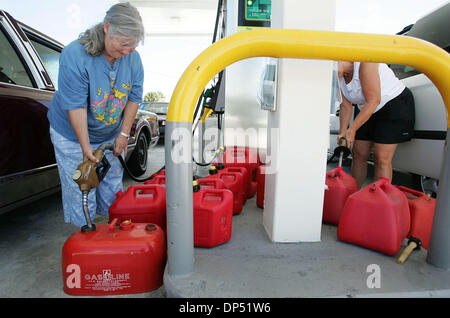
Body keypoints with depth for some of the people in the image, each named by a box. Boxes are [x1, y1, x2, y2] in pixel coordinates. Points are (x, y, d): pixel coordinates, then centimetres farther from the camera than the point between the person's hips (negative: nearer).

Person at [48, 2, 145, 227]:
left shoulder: (133, 58, -10)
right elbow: (76, 107, -24)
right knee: (80, 191, 4)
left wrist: (123, 134, -5)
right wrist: (85, 147, -23)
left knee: (113, 187, 14)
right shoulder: (74, 56, -24)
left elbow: (134, 98, -4)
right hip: (73, 136, -4)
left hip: (111, 136, 4)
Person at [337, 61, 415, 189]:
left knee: (381, 159, -13)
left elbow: (373, 101, -28)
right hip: (369, 111, 8)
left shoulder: (364, 63, -24)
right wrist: (342, 132, -12)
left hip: (395, 103, -7)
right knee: (358, 154, 3)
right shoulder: (340, 76, -2)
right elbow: (346, 106, -2)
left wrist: (352, 129, -28)